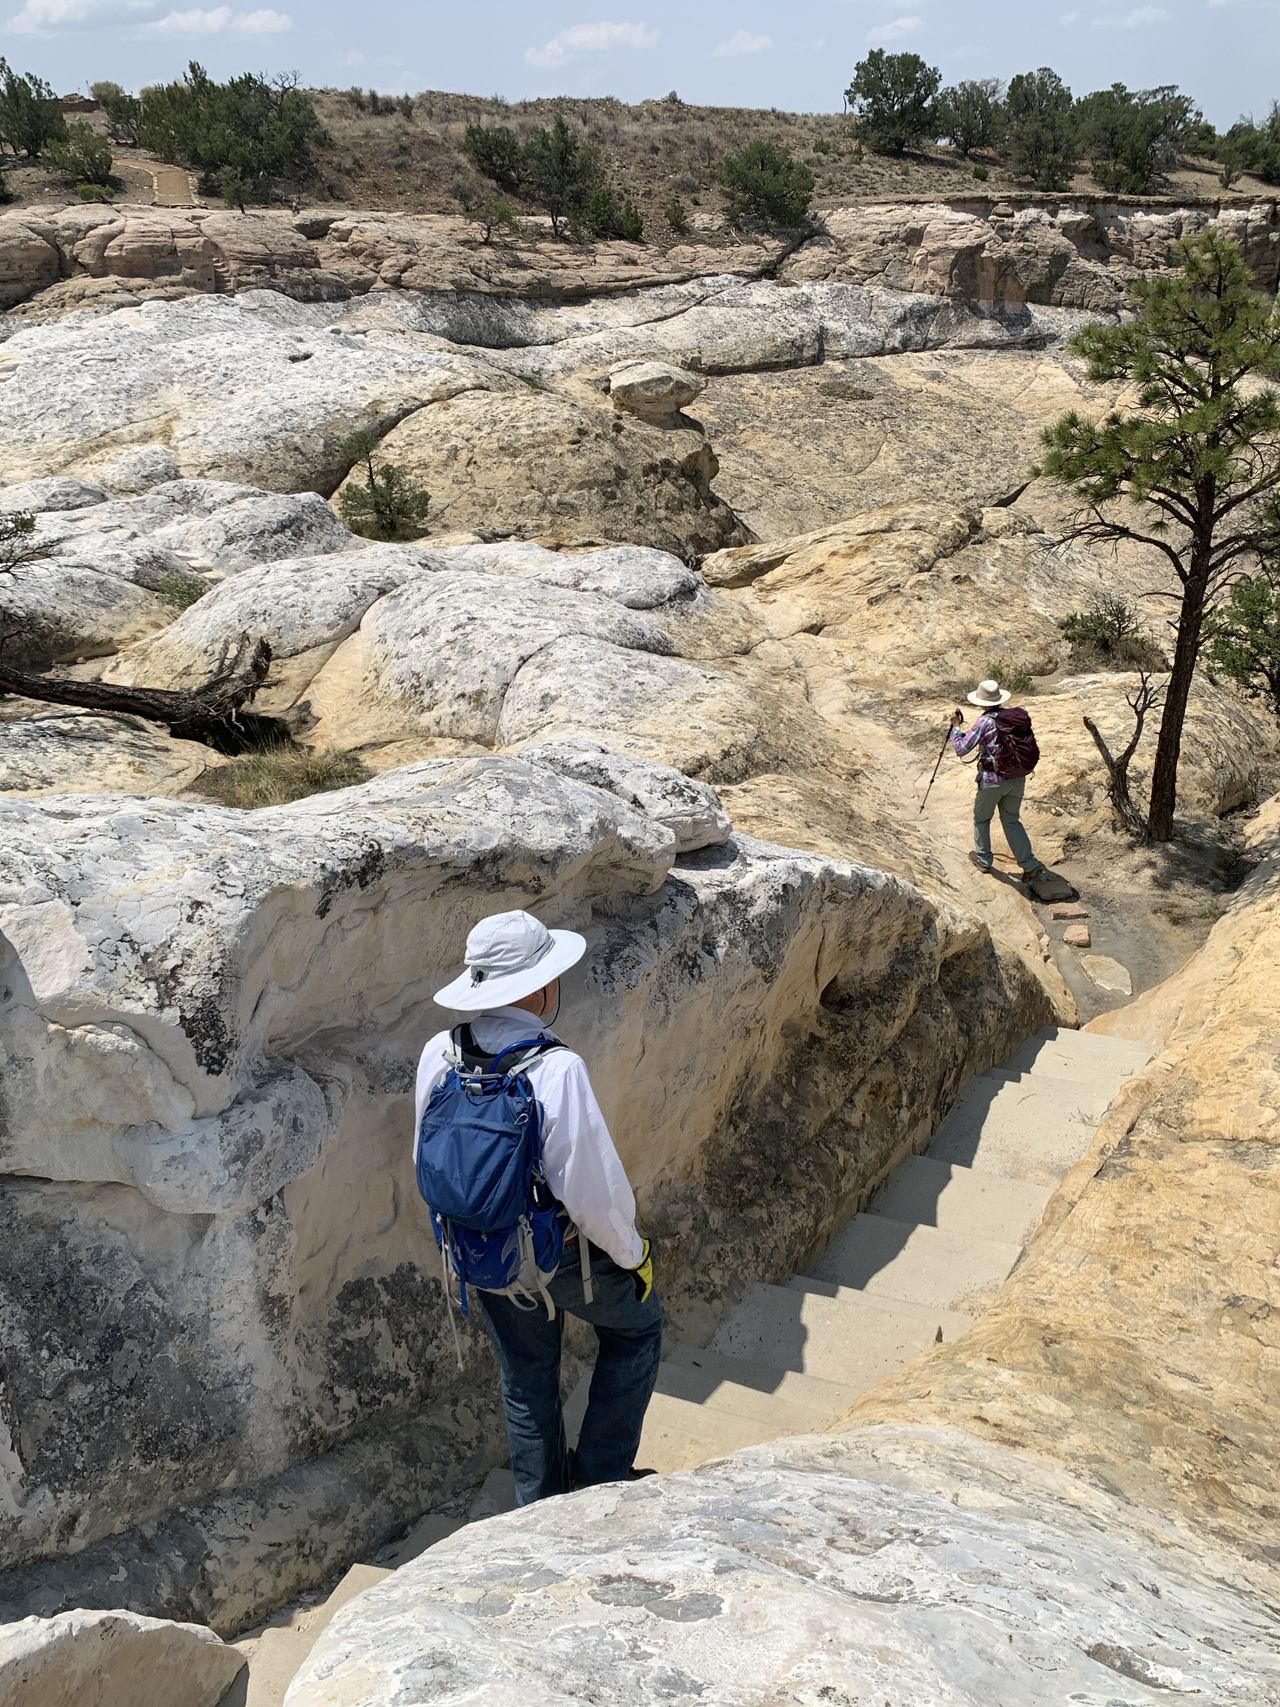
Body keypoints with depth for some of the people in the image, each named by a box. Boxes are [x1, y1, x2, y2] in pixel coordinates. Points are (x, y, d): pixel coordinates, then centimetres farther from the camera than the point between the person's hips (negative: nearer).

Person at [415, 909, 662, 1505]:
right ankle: (601, 1473, 30)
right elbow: (592, 1187, -27)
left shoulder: (439, 1054, -14)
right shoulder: (557, 1070, -32)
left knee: (526, 1379, 25)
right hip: (561, 1254, -5)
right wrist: (632, 1251, -8)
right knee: (636, 1325, 25)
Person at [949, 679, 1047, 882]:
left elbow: (961, 749, -11)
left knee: (981, 818, 19)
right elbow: (1031, 748, 9)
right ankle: (1030, 865, 6)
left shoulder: (984, 722, -14)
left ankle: (984, 859, 33)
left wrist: (956, 726, 1)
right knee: (1012, 821, 16)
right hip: (1017, 779, 5)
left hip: (992, 780, -5)